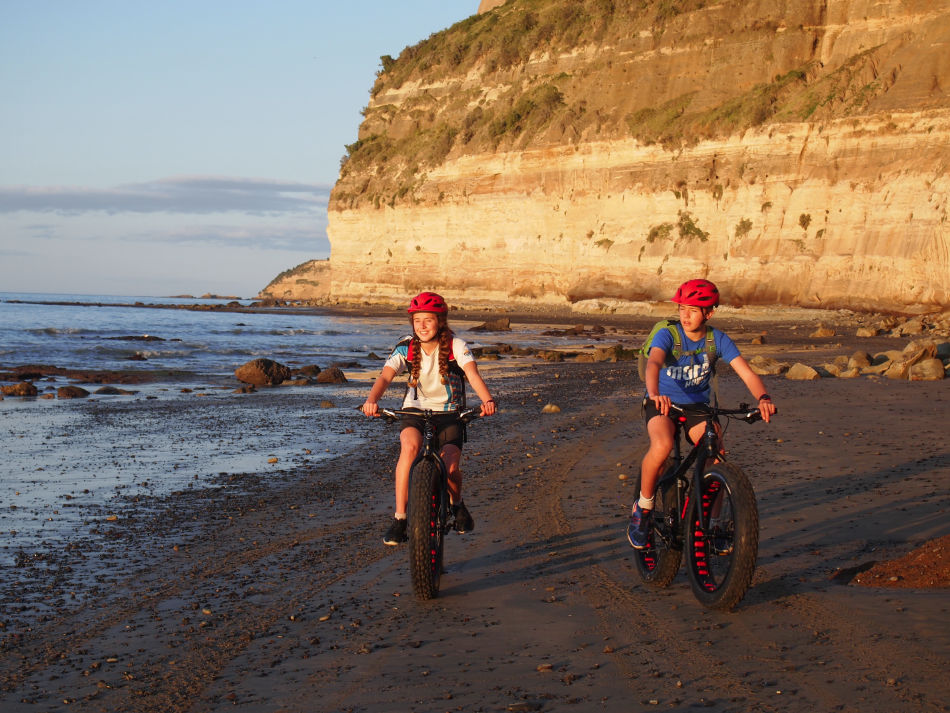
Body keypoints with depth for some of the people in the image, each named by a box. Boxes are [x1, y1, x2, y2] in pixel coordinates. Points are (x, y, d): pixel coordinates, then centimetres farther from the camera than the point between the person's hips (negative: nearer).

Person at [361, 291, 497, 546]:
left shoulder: (456, 346, -12)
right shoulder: (406, 348, -8)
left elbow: (473, 374, -27)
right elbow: (385, 376, -22)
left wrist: (487, 400, -48)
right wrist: (371, 400, -44)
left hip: (449, 413, 0)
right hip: (415, 410, 1)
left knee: (450, 467, -20)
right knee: (409, 447, -32)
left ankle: (457, 504, 18)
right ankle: (399, 518, -24)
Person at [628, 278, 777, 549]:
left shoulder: (718, 340, -9)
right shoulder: (667, 335, -17)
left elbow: (746, 372, -19)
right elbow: (653, 363, -37)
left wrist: (763, 398, -40)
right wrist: (655, 394, -59)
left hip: (698, 405, 3)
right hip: (663, 403, -3)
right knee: (662, 446, -34)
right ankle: (643, 508, -11)